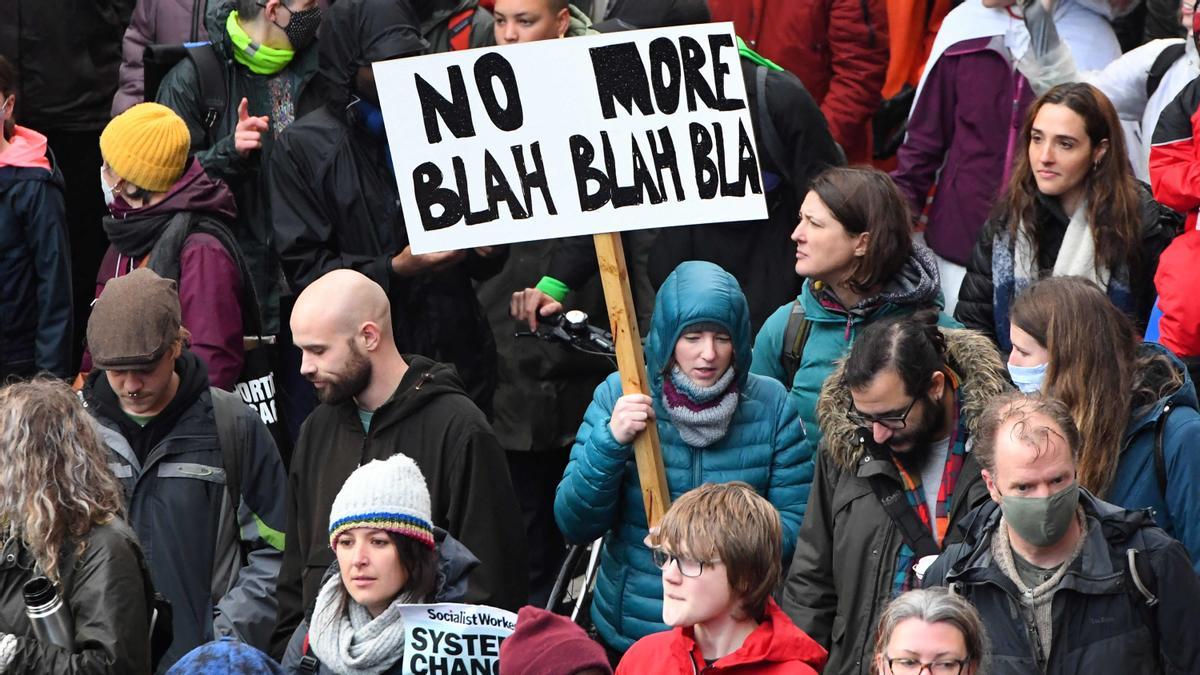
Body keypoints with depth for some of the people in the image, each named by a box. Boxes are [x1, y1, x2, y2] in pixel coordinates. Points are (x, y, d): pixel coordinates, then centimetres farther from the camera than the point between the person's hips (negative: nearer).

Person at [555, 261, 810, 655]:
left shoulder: (770, 404, -6)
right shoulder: (618, 397, -8)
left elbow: (797, 519, -6)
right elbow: (574, 527, -10)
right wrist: (611, 442, -25)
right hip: (630, 633, 0)